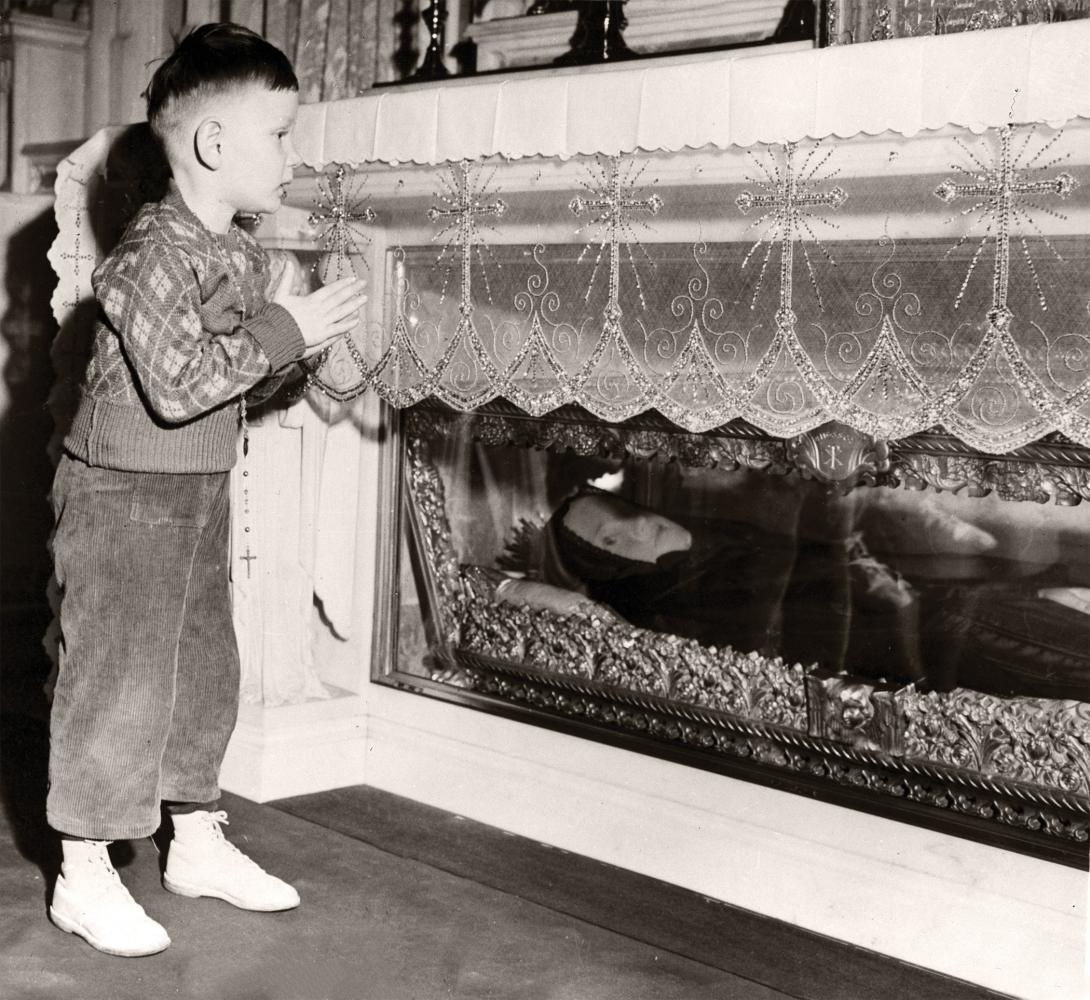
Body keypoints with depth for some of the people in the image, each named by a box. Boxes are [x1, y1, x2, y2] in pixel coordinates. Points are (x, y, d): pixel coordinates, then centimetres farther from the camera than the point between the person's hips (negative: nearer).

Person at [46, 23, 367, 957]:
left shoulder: (242, 252, 7)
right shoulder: (154, 252, -21)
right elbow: (178, 386, -28)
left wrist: (299, 340, -3)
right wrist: (283, 332, -22)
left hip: (200, 494, 9)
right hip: (124, 496, -9)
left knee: (206, 669, 15)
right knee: (119, 682, -2)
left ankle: (199, 843, 30)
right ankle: (83, 878, 11)